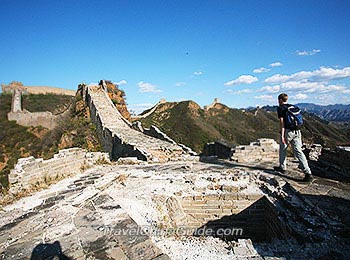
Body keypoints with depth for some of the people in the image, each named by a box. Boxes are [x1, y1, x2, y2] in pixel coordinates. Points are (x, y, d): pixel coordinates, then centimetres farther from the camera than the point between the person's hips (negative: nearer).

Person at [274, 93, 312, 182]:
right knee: (298, 151, 2)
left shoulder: (280, 108, -2)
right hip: (297, 131, 6)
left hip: (288, 131, -5)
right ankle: (308, 173, -7)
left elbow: (282, 121, -11)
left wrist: (282, 135, -13)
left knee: (283, 149, 16)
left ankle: (282, 167, 27)